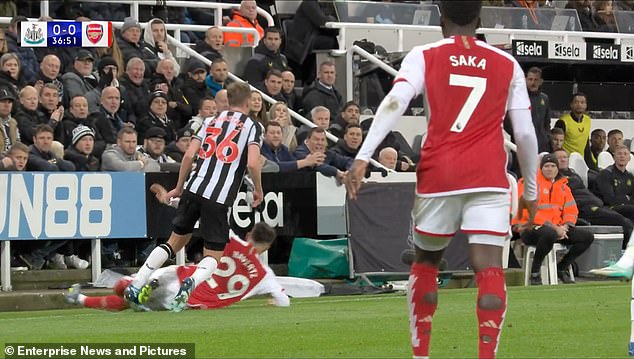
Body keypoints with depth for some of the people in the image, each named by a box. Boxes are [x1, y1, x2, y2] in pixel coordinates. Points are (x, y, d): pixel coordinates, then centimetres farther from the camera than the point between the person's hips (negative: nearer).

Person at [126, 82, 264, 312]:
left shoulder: (212, 122, 17)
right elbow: (252, 164, -11)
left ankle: (136, 285, 8)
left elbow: (189, 155, 8)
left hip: (194, 189, 4)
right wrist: (258, 191, 5)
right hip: (219, 198, -4)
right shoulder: (252, 127, 4)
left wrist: (179, 187, 18)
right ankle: (191, 282, -27)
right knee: (213, 256, 5)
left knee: (176, 241, 19)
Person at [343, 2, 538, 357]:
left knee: (426, 262, 20)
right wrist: (531, 190, 21)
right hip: (489, 179, 0)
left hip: (439, 175, 0)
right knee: (490, 268, -7)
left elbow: (395, 103, -10)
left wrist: (363, 157, -17)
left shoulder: (424, 57, 6)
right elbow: (526, 133, 10)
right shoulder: (507, 65, 11)